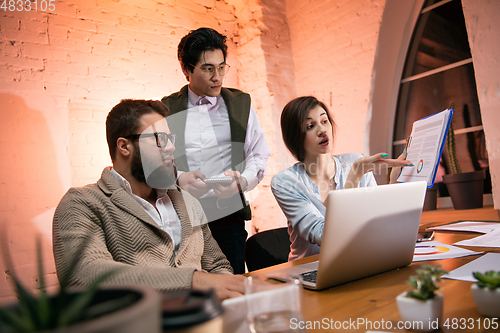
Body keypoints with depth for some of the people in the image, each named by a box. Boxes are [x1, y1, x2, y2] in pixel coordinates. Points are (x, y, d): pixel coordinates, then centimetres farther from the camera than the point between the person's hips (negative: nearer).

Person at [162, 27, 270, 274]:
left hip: (227, 215, 1)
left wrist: (241, 181, -11)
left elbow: (259, 155, 8)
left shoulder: (241, 103, 10)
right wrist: (179, 178, -15)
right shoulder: (167, 109, 9)